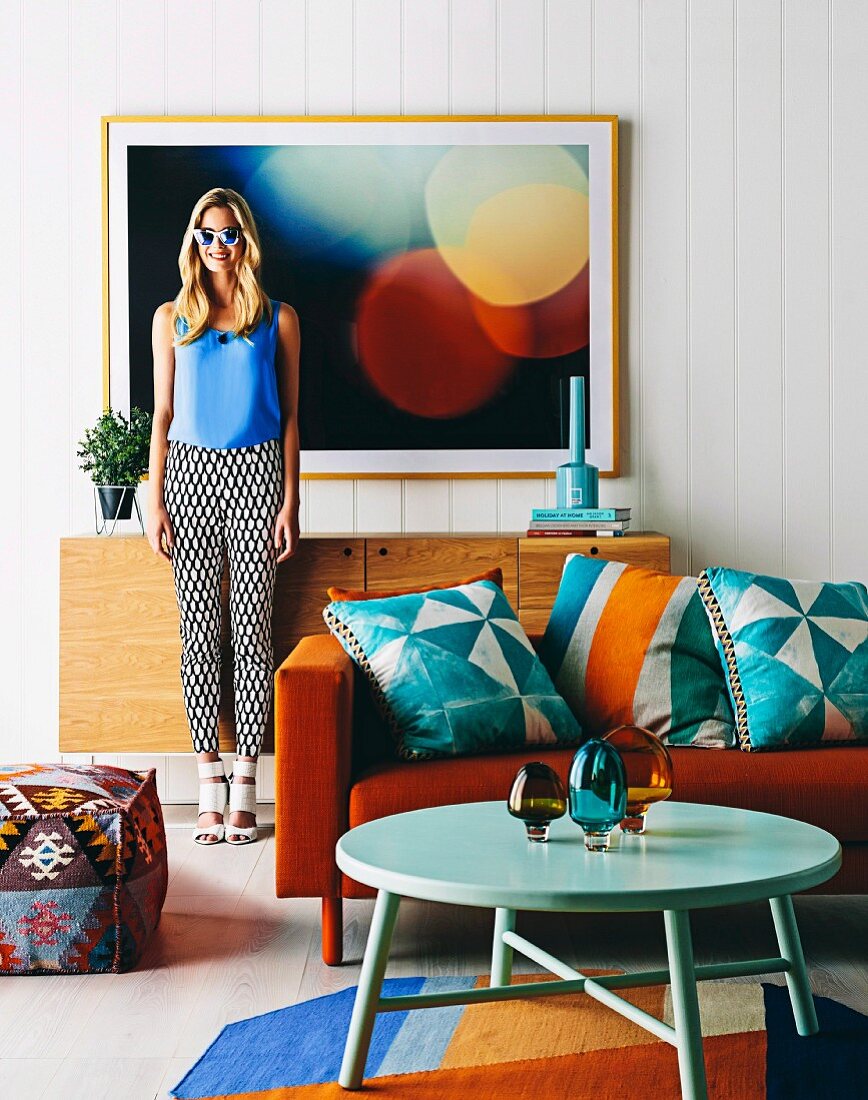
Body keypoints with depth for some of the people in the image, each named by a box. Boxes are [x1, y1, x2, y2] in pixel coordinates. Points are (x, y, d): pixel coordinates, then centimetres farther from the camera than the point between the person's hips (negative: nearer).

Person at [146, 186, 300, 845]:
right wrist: (155, 501, 1)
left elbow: (289, 415, 5)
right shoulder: (172, 318, 8)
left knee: (252, 628, -1)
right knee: (199, 631, 2)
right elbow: (163, 414, 8)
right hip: (191, 471, 1)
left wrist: (290, 502, -2)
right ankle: (210, 782, 10)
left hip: (256, 472, -1)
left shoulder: (277, 319, 5)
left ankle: (245, 785, 6)